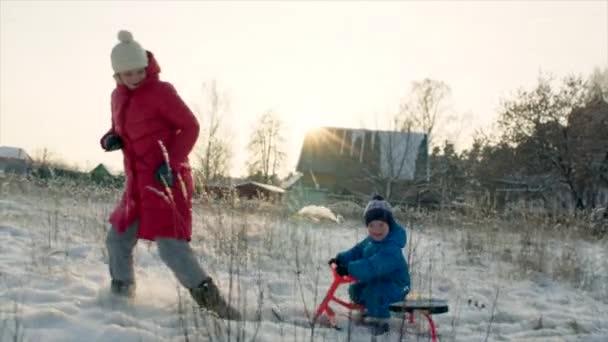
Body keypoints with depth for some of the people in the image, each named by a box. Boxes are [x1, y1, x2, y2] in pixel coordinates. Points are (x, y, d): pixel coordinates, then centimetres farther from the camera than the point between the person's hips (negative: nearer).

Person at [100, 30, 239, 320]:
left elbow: (190, 126, -10)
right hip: (138, 183, 8)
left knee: (171, 246, -18)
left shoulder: (160, 91, -9)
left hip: (166, 180, -8)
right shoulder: (118, 96, 12)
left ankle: (210, 299, -12)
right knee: (117, 240, 17)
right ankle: (121, 291, 37)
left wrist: (171, 162, -20)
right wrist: (110, 139, 1)